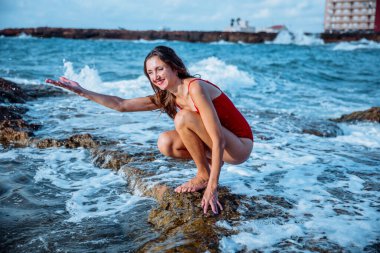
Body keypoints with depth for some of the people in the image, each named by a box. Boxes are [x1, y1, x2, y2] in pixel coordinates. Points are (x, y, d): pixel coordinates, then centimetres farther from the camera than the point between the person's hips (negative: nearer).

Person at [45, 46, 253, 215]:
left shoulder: (195, 88, -24)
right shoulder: (165, 97, 1)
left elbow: (218, 140, -29)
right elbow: (121, 105, 4)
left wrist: (212, 187, -31)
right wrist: (82, 91, -2)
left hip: (240, 145, -7)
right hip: (215, 145, 7)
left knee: (184, 117, -25)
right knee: (165, 143, -9)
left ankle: (205, 175, -10)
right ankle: (211, 162, 6)